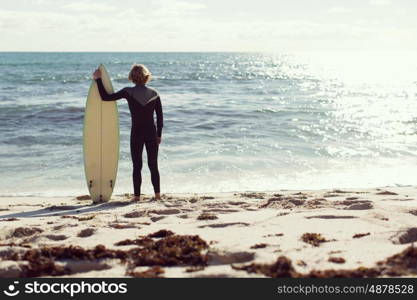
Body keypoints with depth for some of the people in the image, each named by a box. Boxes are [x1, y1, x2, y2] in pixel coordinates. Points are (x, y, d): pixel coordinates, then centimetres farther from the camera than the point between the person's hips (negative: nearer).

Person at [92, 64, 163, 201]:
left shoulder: (128, 92, -8)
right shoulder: (154, 93, 1)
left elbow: (106, 97, -7)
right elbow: (160, 117, 3)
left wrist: (98, 79, 1)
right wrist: (159, 135, 11)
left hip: (136, 133, -2)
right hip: (152, 133, 2)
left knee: (137, 166, 5)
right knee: (153, 165, 10)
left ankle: (137, 195, 5)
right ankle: (157, 194, 10)